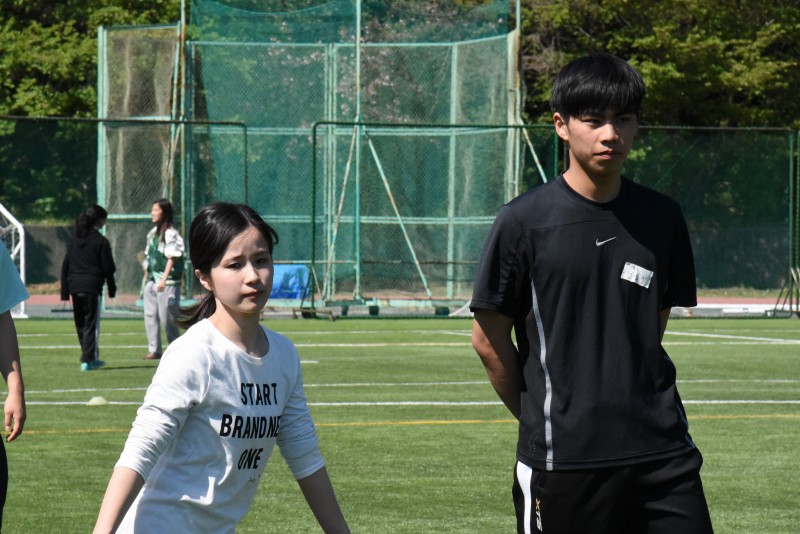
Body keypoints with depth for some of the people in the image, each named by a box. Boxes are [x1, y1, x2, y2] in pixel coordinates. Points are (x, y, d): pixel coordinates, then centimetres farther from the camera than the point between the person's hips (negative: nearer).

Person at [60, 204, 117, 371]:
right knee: (91, 324, -1)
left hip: (74, 286, 5)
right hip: (92, 287, -5)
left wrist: (64, 291, 10)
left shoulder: (74, 240, 10)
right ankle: (88, 360, -6)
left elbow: (65, 266, 9)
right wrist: (112, 288, 4)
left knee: (80, 324, 15)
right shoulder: (100, 241, -6)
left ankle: (90, 357, 25)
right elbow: (108, 267, -6)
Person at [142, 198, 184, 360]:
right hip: (151, 280, 8)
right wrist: (146, 276, 17)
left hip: (167, 282, -8)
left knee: (167, 316, -6)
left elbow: (172, 258, -16)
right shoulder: (152, 233, 14)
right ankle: (154, 350, 11)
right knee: (150, 315, 6)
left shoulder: (171, 234, -11)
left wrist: (164, 279, -22)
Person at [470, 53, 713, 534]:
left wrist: (627, 410, 12)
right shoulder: (525, 221, -5)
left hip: (662, 453, 4)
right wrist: (540, 416, 7)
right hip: (562, 459, -3)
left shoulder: (662, 218, 8)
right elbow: (489, 339, 1)